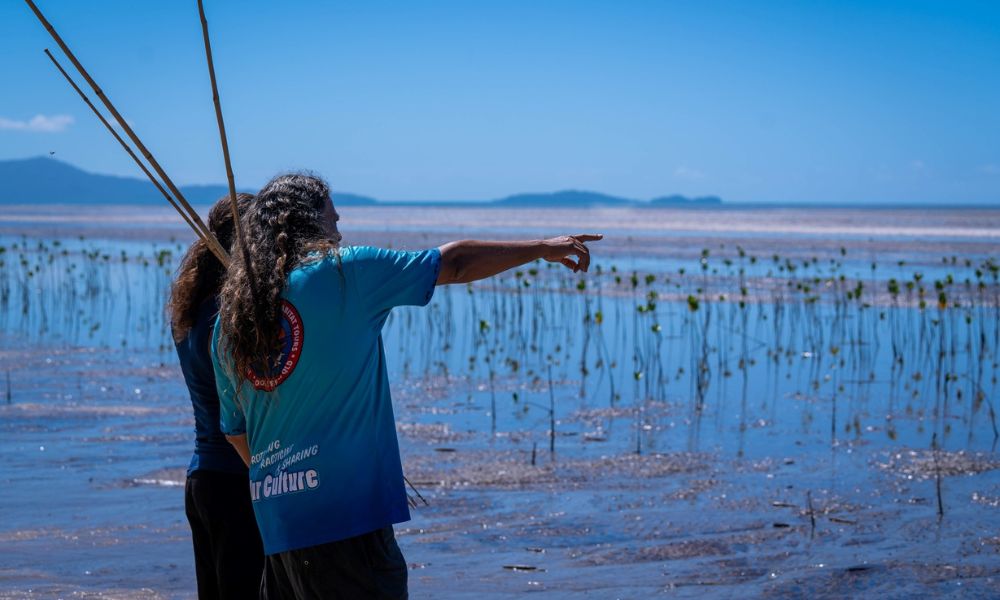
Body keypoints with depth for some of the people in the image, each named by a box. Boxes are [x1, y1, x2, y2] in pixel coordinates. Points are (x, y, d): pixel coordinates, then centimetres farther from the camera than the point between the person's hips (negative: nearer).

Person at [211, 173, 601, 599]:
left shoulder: (231, 313, 13)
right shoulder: (341, 271, -4)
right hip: (345, 511, -7)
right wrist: (543, 249, 15)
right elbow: (456, 263, 3)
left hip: (273, 520, 7)